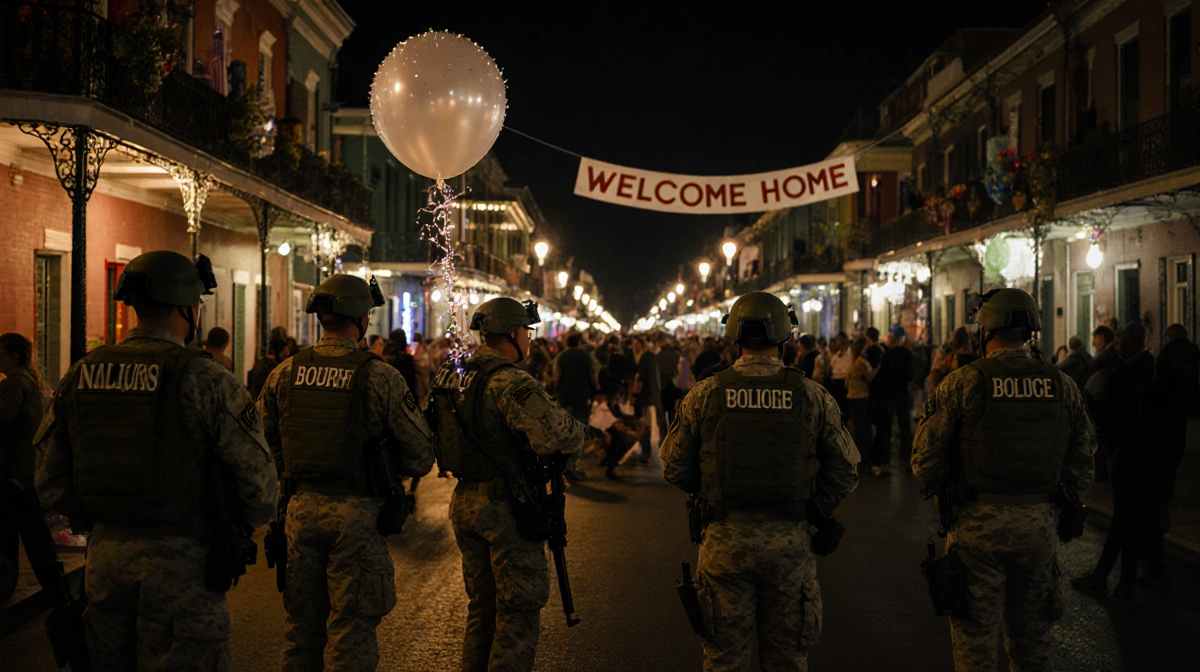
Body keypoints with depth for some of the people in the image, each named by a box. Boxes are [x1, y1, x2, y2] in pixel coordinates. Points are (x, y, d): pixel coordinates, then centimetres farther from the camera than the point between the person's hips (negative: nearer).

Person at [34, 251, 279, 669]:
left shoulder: (80, 375, 3)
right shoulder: (203, 378, -14)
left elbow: (51, 487, 8)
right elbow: (259, 486, -15)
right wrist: (236, 531, 5)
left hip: (104, 558, 6)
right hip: (180, 565, -5)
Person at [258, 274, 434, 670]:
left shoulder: (284, 373, 0)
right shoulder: (380, 377, -12)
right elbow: (420, 456, -10)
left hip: (301, 509, 4)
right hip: (356, 514, -4)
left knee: (300, 625, 18)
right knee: (351, 630, 6)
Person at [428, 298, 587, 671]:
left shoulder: (451, 378, 8)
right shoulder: (510, 382, -19)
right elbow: (555, 436, -30)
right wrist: (579, 431, -9)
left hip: (464, 502, 8)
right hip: (506, 507, -8)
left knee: (482, 606, 20)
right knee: (520, 611, 3)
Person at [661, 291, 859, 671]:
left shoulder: (704, 395, -5)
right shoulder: (813, 397, -4)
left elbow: (675, 469, 0)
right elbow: (845, 474, -1)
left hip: (725, 540, 0)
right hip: (790, 541, 1)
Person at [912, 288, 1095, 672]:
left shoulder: (962, 383, -10)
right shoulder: (1061, 386, 0)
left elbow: (926, 462, -10)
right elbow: (1081, 469, 5)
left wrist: (940, 490, 11)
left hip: (977, 523, -3)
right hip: (1039, 525, 4)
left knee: (975, 639, 8)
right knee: (1033, 639, 18)